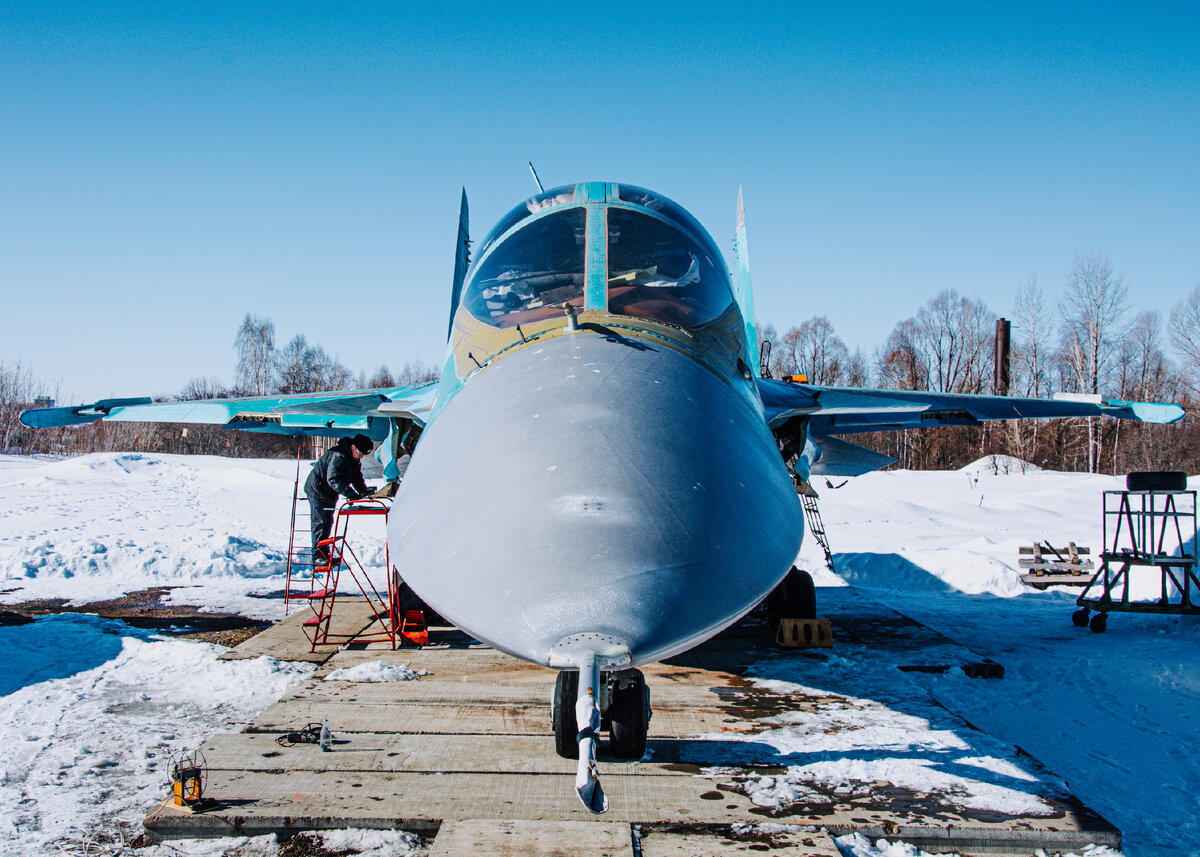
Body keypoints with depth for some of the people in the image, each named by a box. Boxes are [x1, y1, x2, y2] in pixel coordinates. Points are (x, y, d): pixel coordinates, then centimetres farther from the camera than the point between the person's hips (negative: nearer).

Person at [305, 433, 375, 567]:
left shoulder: (354, 460, 3)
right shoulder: (338, 456, -28)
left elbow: (357, 479, 5)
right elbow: (334, 480, -33)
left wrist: (366, 491, -14)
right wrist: (351, 494, -39)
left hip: (329, 495, 10)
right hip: (318, 492, -9)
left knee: (327, 523, 13)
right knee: (320, 523, -8)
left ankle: (325, 555, 20)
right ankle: (318, 558, -5)